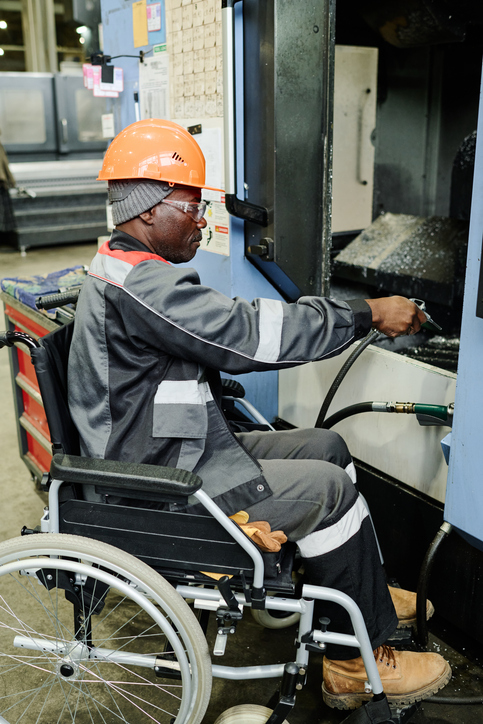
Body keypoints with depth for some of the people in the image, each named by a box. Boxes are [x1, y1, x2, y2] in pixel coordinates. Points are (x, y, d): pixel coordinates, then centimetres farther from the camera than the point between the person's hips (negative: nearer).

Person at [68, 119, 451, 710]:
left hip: (167, 454, 10)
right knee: (329, 488, -9)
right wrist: (368, 313, -17)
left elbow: (226, 338, 12)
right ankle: (357, 665, 7)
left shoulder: (124, 270, 12)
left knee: (326, 446, 10)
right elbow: (251, 333, -26)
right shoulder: (143, 287, -24)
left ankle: (366, 590, 25)